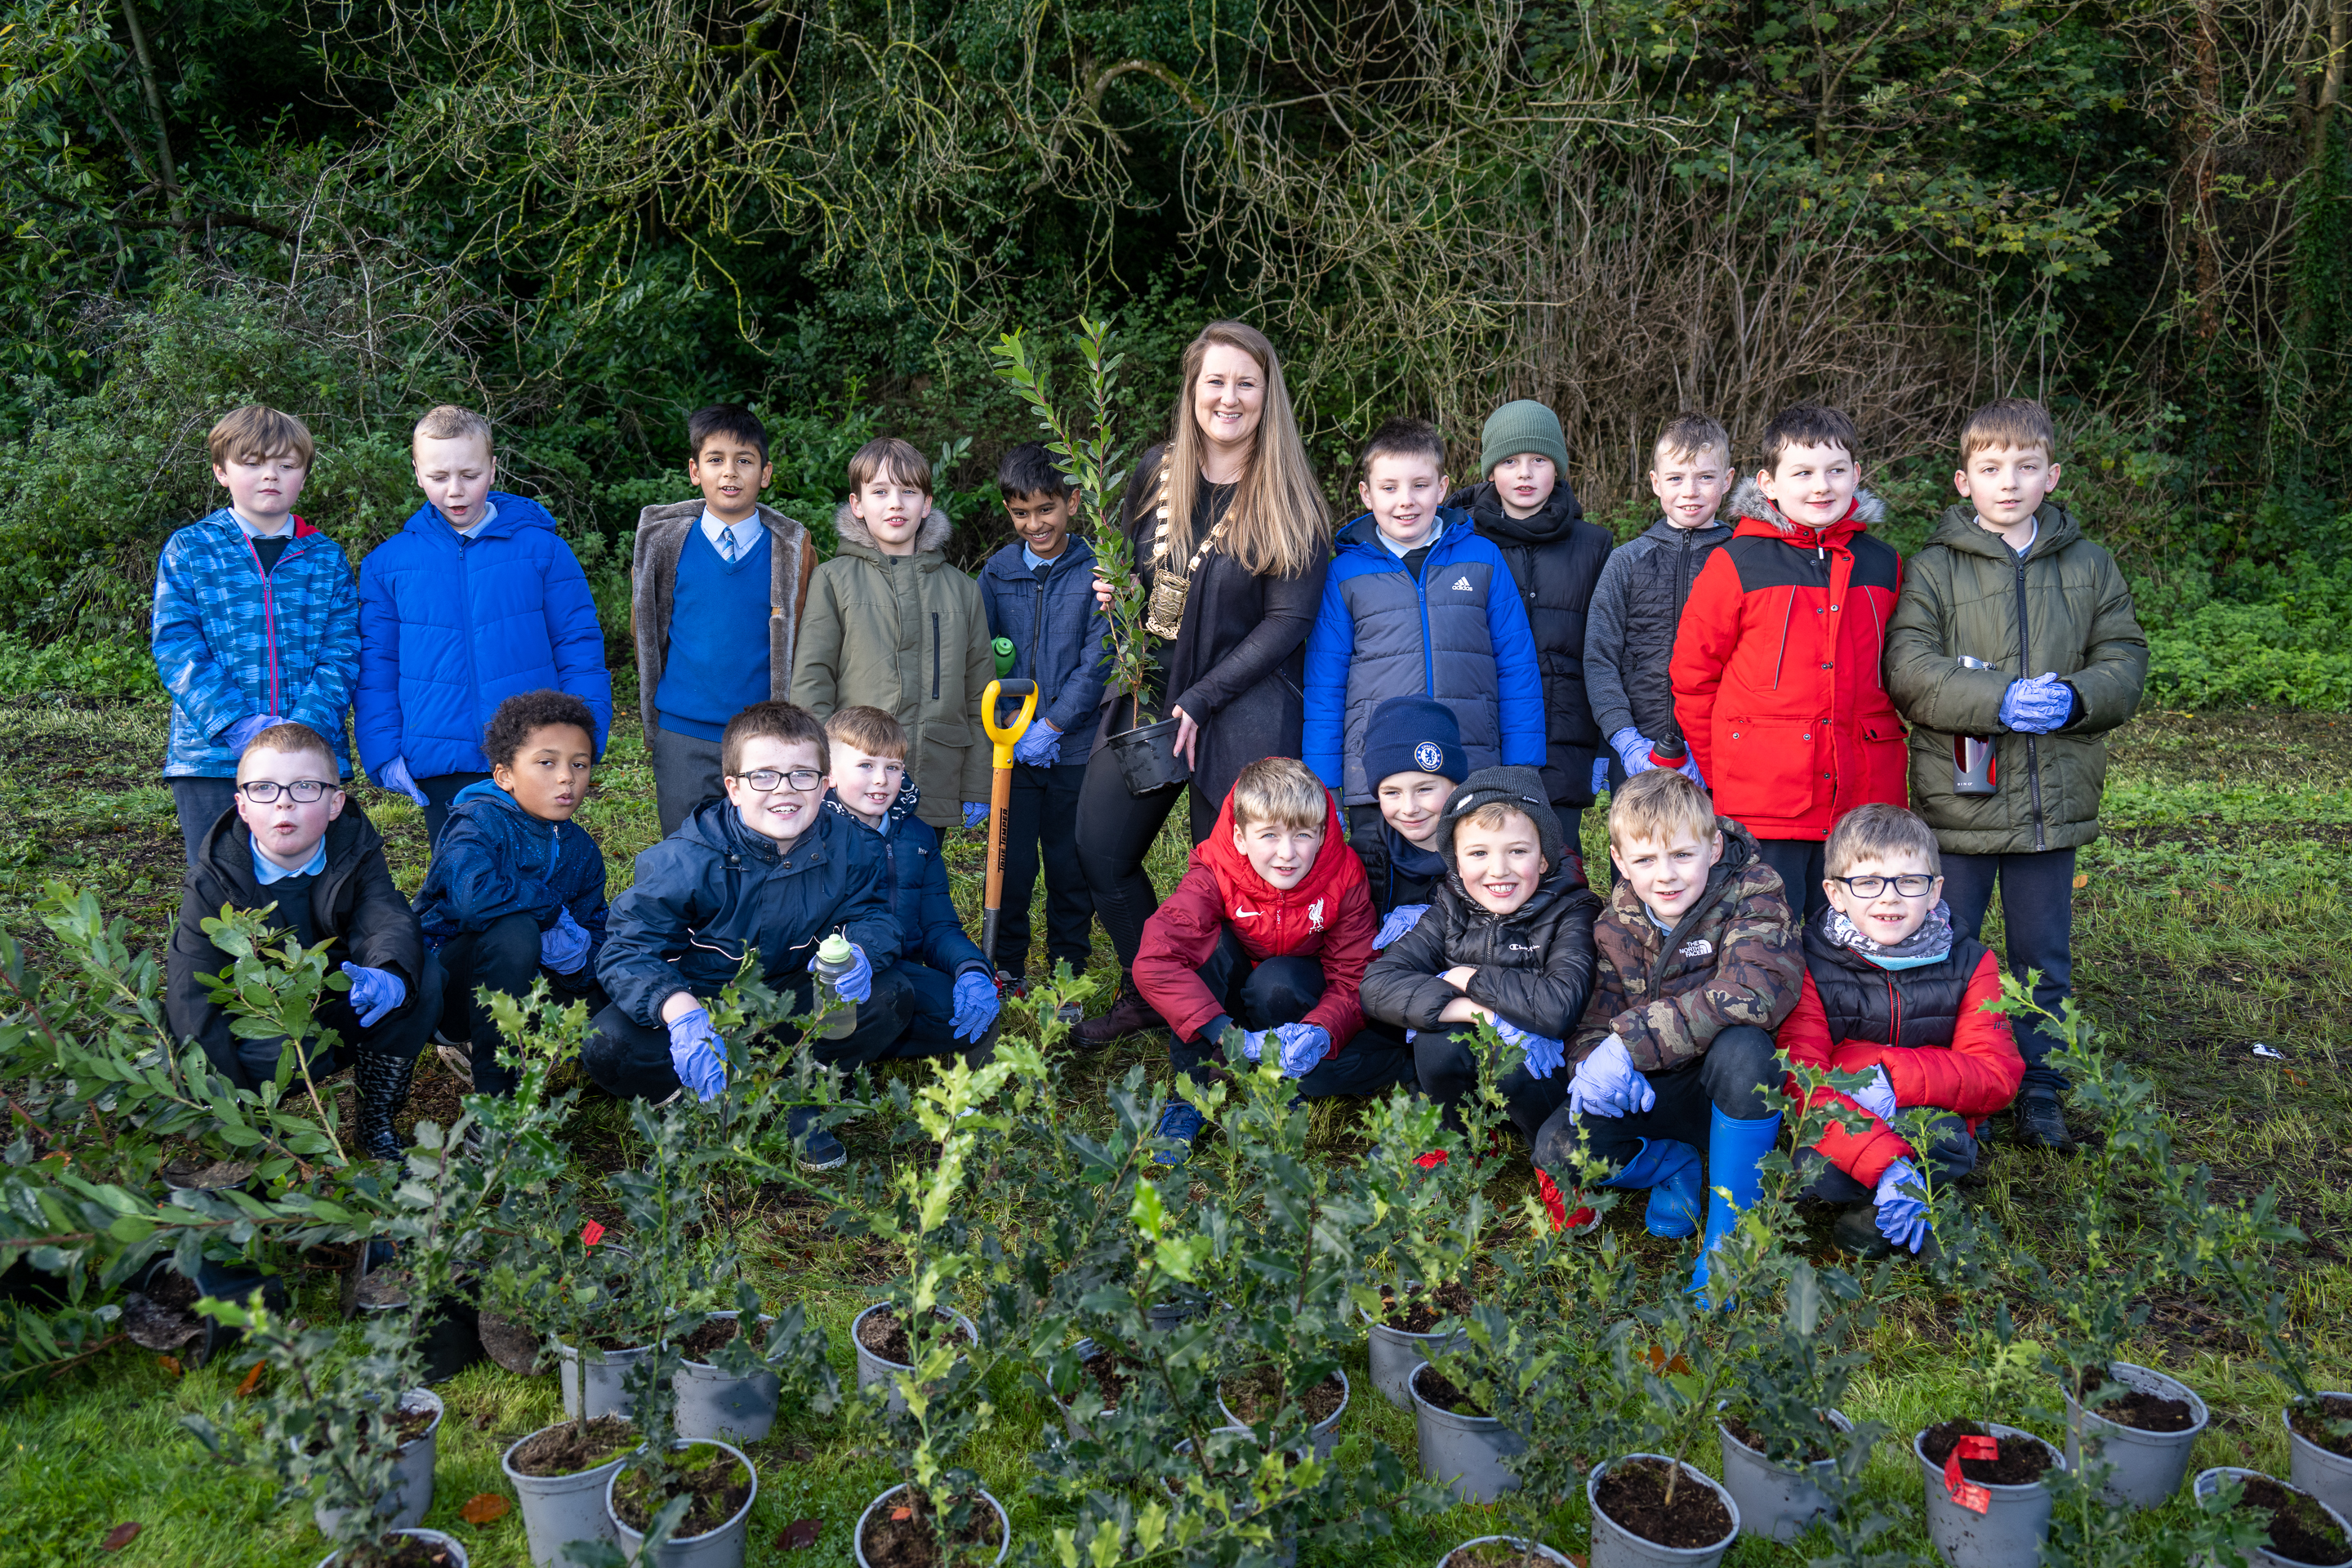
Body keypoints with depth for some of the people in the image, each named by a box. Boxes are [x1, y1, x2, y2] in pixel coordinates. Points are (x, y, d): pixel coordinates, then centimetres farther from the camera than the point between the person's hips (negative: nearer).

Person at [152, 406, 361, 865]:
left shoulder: (327, 558, 10)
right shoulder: (187, 550, 6)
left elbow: (341, 654, 2)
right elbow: (176, 648, -3)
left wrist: (303, 728, -14)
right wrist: (239, 724, -17)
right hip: (211, 756, -1)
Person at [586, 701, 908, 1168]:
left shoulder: (847, 846, -13)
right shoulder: (688, 859, -23)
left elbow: (872, 914, -2)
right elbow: (627, 949, -25)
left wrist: (856, 952, -29)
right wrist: (681, 1012, -45)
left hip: (789, 1006, 3)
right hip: (700, 1002, -2)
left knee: (890, 997, -21)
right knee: (606, 1046, -30)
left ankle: (798, 1096, -10)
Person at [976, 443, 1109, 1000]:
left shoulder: (1095, 573, -3)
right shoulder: (997, 572, 5)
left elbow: (1096, 662, -7)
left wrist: (1052, 725, -14)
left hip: (1074, 745, -1)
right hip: (1012, 744, 2)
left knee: (1070, 864, 8)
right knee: (1012, 861, 6)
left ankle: (1067, 972, 23)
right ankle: (1007, 968, 23)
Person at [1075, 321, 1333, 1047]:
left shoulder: (1290, 502, -9)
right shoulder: (1155, 472, 5)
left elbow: (1287, 620, -13)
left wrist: (1198, 702, -18)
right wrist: (1116, 593, -4)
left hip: (1242, 711, -5)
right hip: (1144, 698, 5)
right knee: (1099, 852, 10)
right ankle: (1146, 993, 32)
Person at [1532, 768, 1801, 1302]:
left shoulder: (1750, 895, -15)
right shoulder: (1617, 926, -1)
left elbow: (1758, 988, -34)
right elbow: (1592, 1021, 1)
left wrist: (1630, 1041, -36)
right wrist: (1593, 1063, -27)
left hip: (1734, 1092, -3)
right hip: (1651, 1094, 3)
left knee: (1742, 1046, -38)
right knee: (1558, 1147, -22)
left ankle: (1729, 1233, -20)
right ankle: (1676, 1166, 8)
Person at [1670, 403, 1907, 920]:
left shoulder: (1883, 566, 10)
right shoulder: (1734, 566, -2)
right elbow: (1694, 677, 2)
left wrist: (1881, 755, 13)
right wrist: (1718, 772, 3)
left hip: (1862, 798, 4)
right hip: (1762, 799, -4)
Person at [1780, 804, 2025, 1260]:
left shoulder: (1969, 964, -4)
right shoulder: (1809, 965, -12)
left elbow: (1997, 1076, -12)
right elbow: (1801, 1081, -22)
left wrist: (1893, 1076, -29)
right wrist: (1886, 1165, -36)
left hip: (1931, 1116, 1)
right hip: (1842, 1127, -1)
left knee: (1943, 1135, -34)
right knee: (1817, 1170, -33)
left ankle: (1879, 1215, -4)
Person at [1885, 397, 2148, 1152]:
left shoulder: (2090, 566, 7)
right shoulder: (1935, 567, -2)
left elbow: (2125, 661, 5)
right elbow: (1908, 667, -13)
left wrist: (2075, 698, -16)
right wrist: (1999, 700, -24)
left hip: (2054, 801, 3)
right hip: (1957, 798, -2)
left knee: (2046, 961, 13)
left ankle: (2041, 1097, 28)